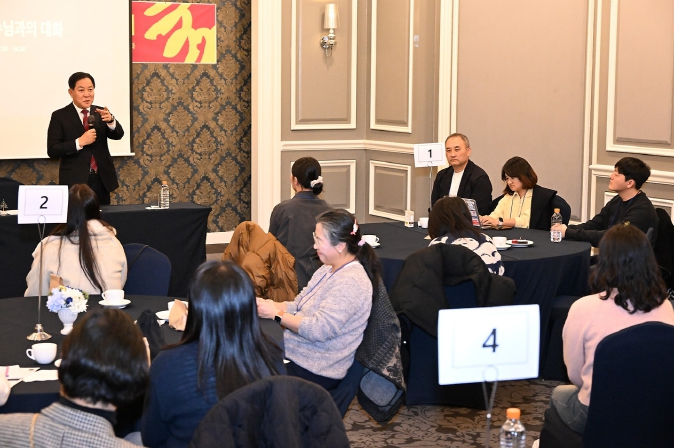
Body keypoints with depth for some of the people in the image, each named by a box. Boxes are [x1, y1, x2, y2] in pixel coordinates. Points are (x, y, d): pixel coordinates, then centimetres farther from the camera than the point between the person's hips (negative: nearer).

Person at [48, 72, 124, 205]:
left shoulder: (101, 113, 8)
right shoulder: (59, 116, -3)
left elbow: (118, 135, -4)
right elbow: (52, 151, -9)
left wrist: (110, 120, -25)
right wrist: (79, 142, -21)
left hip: (101, 180, 4)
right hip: (75, 182, -4)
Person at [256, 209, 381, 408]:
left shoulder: (351, 282, -20)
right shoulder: (328, 270, 11)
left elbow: (319, 330, -26)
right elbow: (298, 306, 13)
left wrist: (276, 314, -20)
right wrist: (268, 305, -5)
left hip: (316, 371, -9)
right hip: (297, 353, 9)